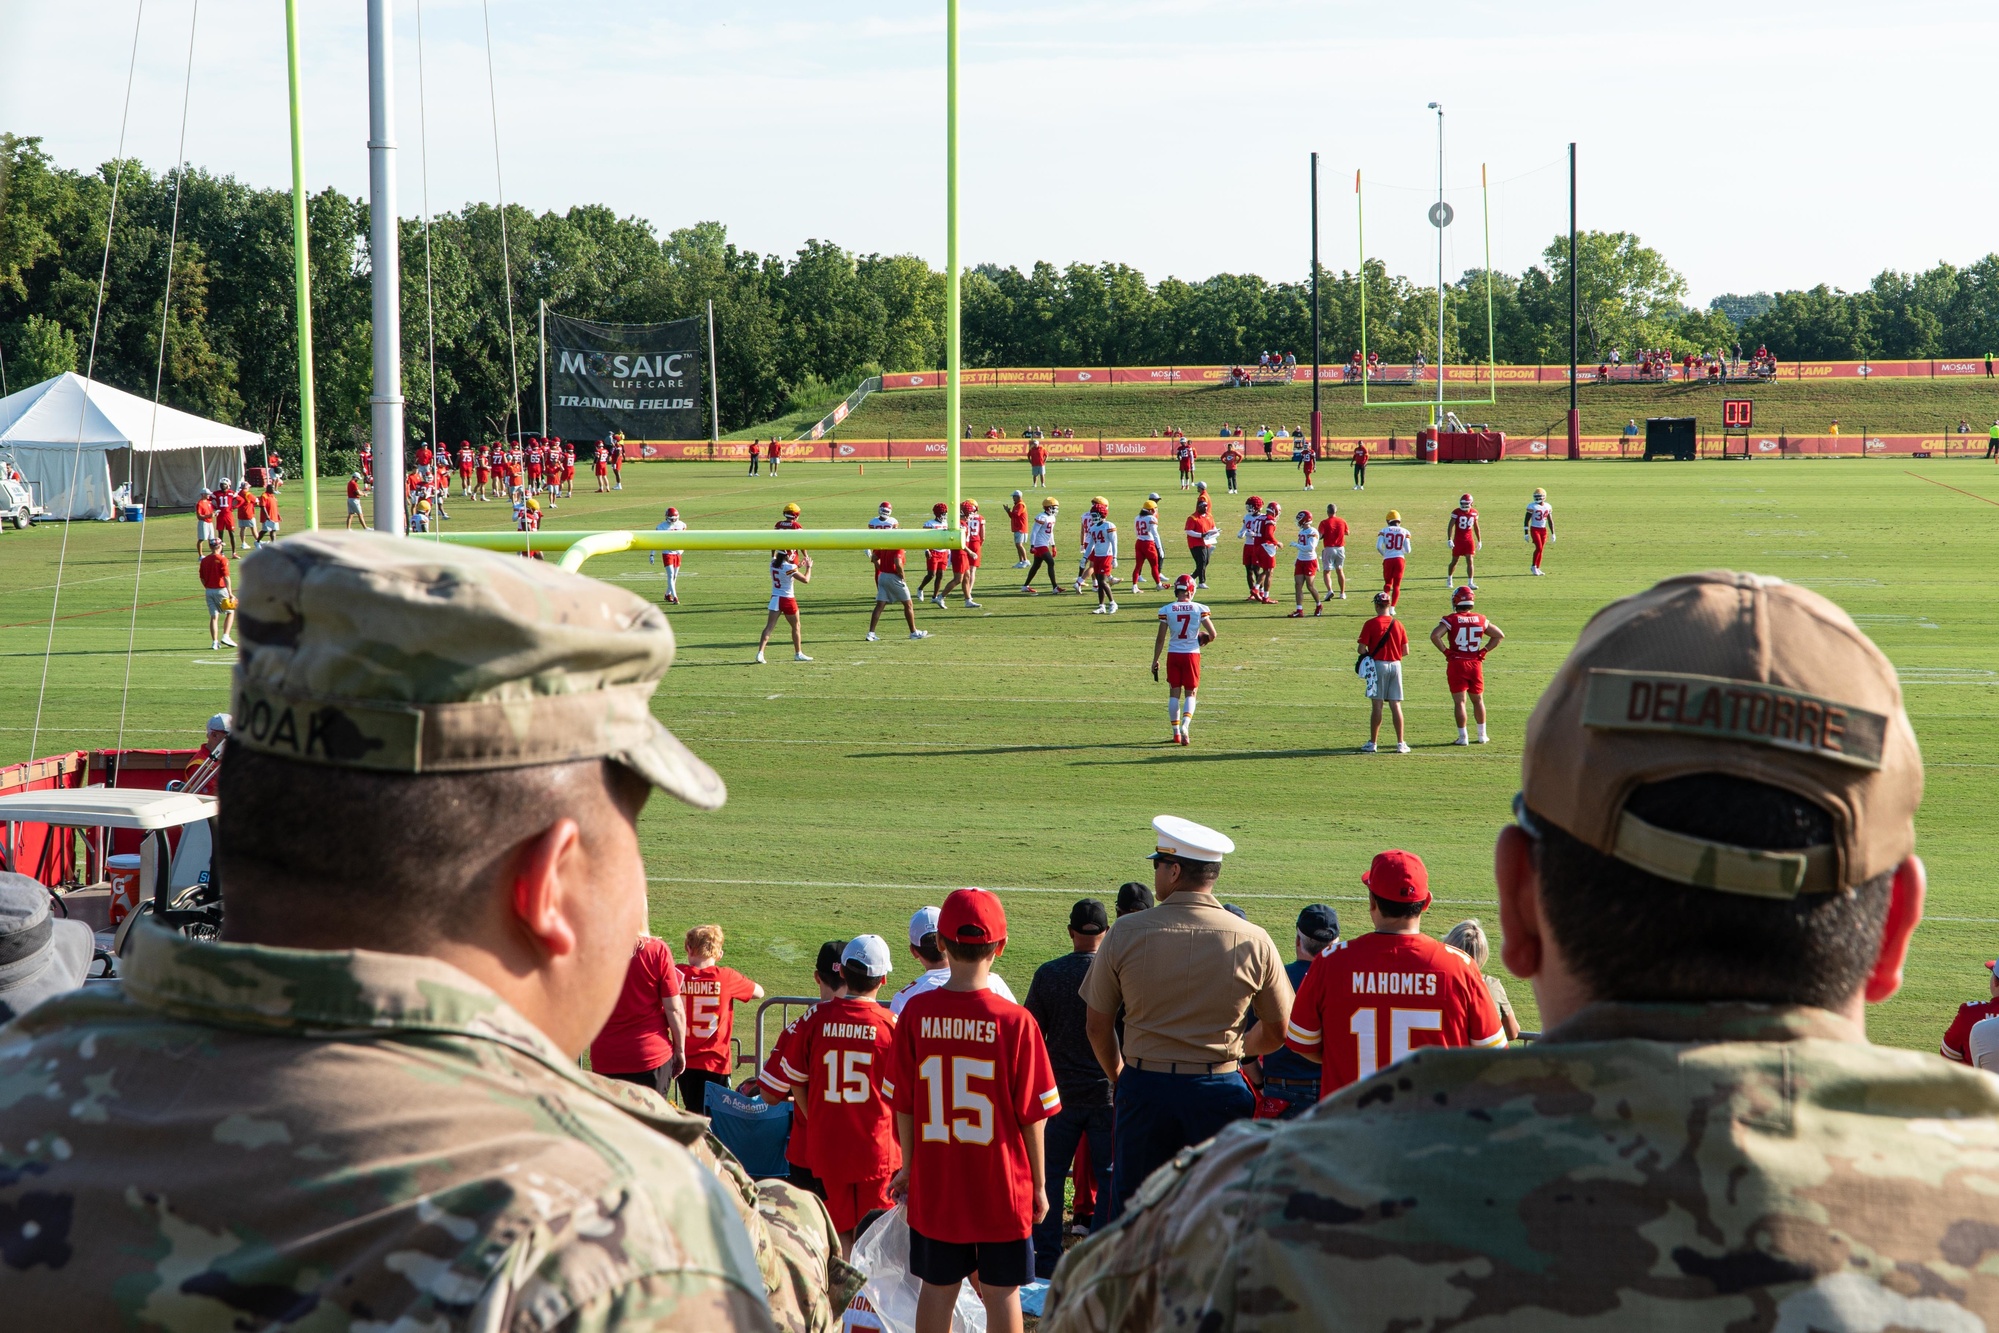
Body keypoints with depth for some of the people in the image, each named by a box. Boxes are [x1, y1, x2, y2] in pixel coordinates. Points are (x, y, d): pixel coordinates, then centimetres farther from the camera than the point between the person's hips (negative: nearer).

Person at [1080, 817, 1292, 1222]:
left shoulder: (1126, 933, -5)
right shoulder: (1253, 941, -5)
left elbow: (1098, 1028, 3)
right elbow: (1277, 1032, 6)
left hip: (1144, 1087, 0)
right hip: (1219, 1093, 0)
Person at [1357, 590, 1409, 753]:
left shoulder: (1371, 624, -8)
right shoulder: (1398, 624, 4)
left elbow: (1362, 649, -10)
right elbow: (1406, 651, 6)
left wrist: (1368, 654, 12)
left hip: (1378, 665, -3)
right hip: (1395, 665, 3)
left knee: (1376, 705, 0)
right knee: (1395, 705, 7)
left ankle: (1373, 743, 4)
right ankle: (1400, 743, 6)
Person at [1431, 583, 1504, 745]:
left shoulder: (1451, 620, -9)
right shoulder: (1480, 620, 3)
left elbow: (1435, 635, -21)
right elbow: (1499, 635, 10)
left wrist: (1446, 651, -10)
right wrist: (1484, 651, 10)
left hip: (1456, 664, -3)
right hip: (1476, 663, 3)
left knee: (1460, 701, 1)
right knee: (1478, 700, 17)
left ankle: (1463, 737, 1)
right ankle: (1482, 735, 22)